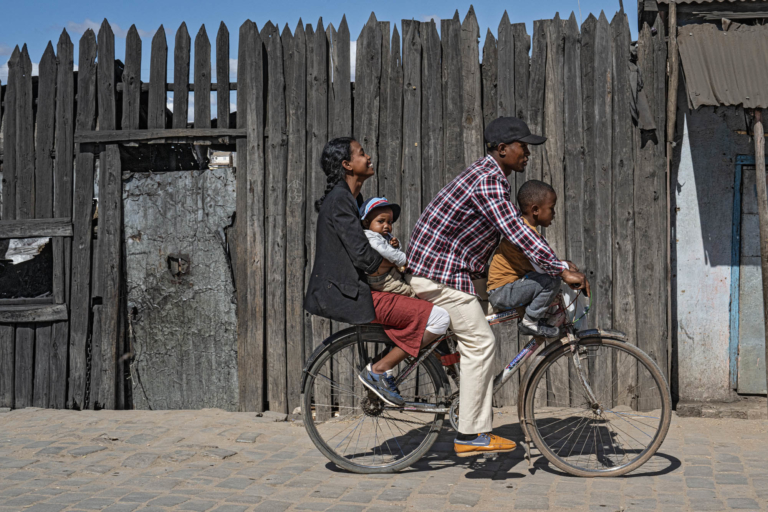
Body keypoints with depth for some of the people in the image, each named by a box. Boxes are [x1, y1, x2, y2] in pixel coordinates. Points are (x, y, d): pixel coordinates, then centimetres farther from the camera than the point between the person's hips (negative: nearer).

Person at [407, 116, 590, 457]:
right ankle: (468, 435, -3)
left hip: (434, 267, 11)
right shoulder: (488, 180, -18)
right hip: (441, 272, -11)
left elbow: (515, 229, 22)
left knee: (478, 343, 12)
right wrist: (561, 271, -27)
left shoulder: (490, 176, 16)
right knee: (479, 343, -8)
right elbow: (516, 232, -27)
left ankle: (480, 430, 16)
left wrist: (557, 267, 20)